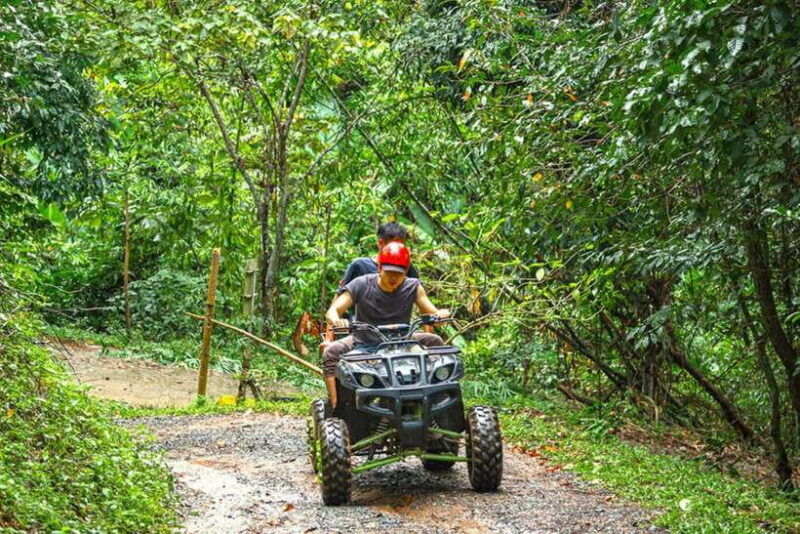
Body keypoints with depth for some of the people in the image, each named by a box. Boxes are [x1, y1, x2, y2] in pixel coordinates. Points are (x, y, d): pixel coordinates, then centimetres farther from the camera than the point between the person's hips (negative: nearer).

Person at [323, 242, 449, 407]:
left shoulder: (413, 287, -6)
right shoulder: (361, 285, -13)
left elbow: (432, 312, -8)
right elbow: (332, 311, -15)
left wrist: (441, 314, -34)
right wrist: (337, 320, -41)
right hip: (364, 342, -2)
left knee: (436, 342, -16)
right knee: (331, 352, -28)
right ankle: (335, 407, -30)